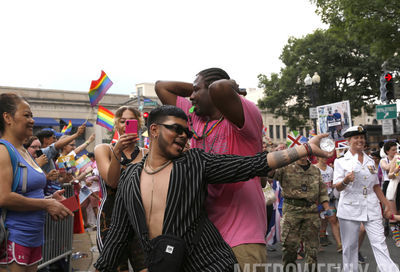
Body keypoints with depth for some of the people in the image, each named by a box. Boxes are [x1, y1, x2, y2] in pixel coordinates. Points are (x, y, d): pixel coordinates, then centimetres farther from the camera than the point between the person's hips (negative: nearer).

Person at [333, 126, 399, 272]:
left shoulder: (370, 161, 14)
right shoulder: (341, 161, 1)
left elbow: (376, 186, 19)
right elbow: (338, 187, -6)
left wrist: (387, 206, 16)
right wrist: (346, 181, -28)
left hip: (371, 209, 3)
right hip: (350, 209, -3)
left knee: (380, 244, -2)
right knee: (350, 246, 3)